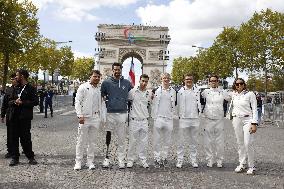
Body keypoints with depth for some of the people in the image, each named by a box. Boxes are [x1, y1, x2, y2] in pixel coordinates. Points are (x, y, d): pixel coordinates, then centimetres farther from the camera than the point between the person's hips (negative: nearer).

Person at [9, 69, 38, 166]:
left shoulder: (31, 88, -3)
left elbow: (36, 102, -10)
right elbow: (10, 101, 17)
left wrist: (22, 102, -15)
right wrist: (14, 101, -6)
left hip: (25, 117, -6)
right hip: (15, 117, 6)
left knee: (25, 138, -2)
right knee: (14, 137, 7)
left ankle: (30, 157, 12)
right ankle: (15, 158, 16)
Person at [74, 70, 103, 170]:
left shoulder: (99, 89, 14)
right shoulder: (83, 87, -2)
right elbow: (77, 102, -6)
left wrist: (100, 118, 13)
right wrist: (80, 115, -14)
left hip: (95, 118, 5)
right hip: (84, 118, -5)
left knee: (92, 141, 10)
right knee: (81, 140, 0)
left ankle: (90, 162, 19)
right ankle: (78, 162, 11)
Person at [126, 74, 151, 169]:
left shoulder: (149, 93, 6)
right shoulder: (132, 92, -5)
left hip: (144, 121, 3)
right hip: (134, 120, -3)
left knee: (144, 142, 8)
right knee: (132, 141, 3)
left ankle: (143, 160, 18)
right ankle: (130, 160, 14)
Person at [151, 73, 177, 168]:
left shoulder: (173, 91, 8)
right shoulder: (157, 90, 2)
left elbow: (174, 105, 12)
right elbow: (154, 104, 3)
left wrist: (174, 115, 6)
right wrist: (154, 116, -1)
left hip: (169, 118, 2)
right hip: (159, 117, -2)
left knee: (167, 140, 9)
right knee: (157, 140, 0)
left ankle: (164, 158, 20)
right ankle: (157, 159, 9)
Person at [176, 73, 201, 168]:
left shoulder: (197, 91, 10)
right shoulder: (180, 91, 2)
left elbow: (198, 102, 15)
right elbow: (177, 104, 5)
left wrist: (199, 111, 4)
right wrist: (179, 115, 1)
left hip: (195, 118, 2)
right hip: (183, 118, -2)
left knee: (194, 141, 9)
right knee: (181, 141, 0)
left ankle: (194, 160, 17)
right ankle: (179, 160, 7)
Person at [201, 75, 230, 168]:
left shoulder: (222, 92, 6)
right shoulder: (205, 92, 5)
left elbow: (231, 99, 12)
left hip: (219, 119, 0)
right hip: (208, 119, 0)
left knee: (219, 141, 4)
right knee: (208, 141, 3)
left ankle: (219, 161, 15)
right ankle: (209, 161, 14)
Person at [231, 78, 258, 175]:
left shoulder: (250, 94, -5)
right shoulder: (234, 95, 8)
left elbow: (254, 109, -7)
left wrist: (254, 123, -13)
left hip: (247, 119, -5)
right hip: (236, 120, 5)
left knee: (248, 143, -10)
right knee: (240, 143, 9)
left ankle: (251, 166, 3)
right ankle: (242, 164, 18)